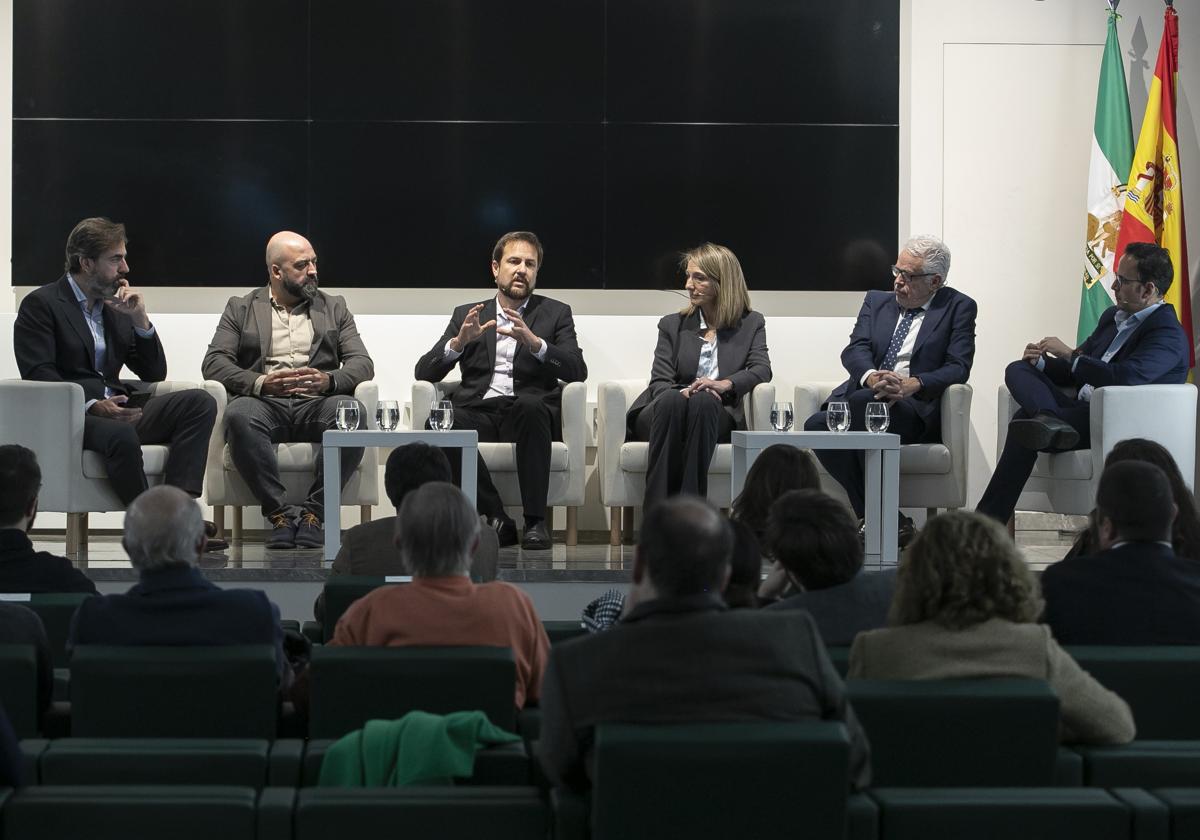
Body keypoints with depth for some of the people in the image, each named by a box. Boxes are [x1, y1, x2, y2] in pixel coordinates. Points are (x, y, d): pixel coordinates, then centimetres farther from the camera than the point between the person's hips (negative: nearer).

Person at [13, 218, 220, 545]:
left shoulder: (116, 305, 21)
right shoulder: (40, 305, 1)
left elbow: (155, 374, 18)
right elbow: (39, 375, -12)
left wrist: (140, 318, 4)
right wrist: (91, 405, -25)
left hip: (117, 408, 7)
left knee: (200, 402, -15)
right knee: (121, 435, -39)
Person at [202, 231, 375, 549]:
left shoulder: (334, 307, 21)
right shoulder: (240, 309, 16)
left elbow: (363, 363, 10)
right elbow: (213, 362, 3)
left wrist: (329, 380, -14)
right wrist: (260, 382, -17)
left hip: (316, 404, 1)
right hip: (265, 403, -1)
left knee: (353, 412, -33)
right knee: (239, 415, -36)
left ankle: (314, 512, -27)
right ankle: (279, 512, -28)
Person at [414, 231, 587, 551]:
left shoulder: (556, 314, 16)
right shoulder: (466, 315, 19)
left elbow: (577, 372, -1)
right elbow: (423, 373, 11)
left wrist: (533, 341, -17)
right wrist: (459, 341, -8)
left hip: (530, 411, -1)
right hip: (477, 412, 1)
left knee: (530, 406, -37)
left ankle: (535, 521, -31)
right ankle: (496, 518, -25)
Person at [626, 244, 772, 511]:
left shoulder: (751, 324, 17)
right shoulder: (672, 324, 18)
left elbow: (761, 369, -1)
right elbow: (659, 382, 5)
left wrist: (725, 384, -23)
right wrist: (681, 392, -20)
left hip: (716, 415, -1)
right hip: (667, 412, 1)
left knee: (704, 402, -37)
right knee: (672, 400, -36)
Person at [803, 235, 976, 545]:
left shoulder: (959, 308, 8)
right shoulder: (876, 301, 20)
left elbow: (958, 367, -4)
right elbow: (854, 350, 5)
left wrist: (912, 384, -23)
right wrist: (871, 376, -20)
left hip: (915, 407, -5)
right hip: (864, 396, 5)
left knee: (862, 401, -36)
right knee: (817, 425, -26)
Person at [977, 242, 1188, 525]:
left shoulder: (1168, 334, -11)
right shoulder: (1113, 316, 19)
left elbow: (1127, 378, -27)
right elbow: (1077, 371, 25)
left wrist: (1069, 355, -18)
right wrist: (1043, 362, 2)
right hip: (1083, 412, 9)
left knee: (1024, 421, -26)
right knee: (1017, 370, -9)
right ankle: (1048, 420, -38)